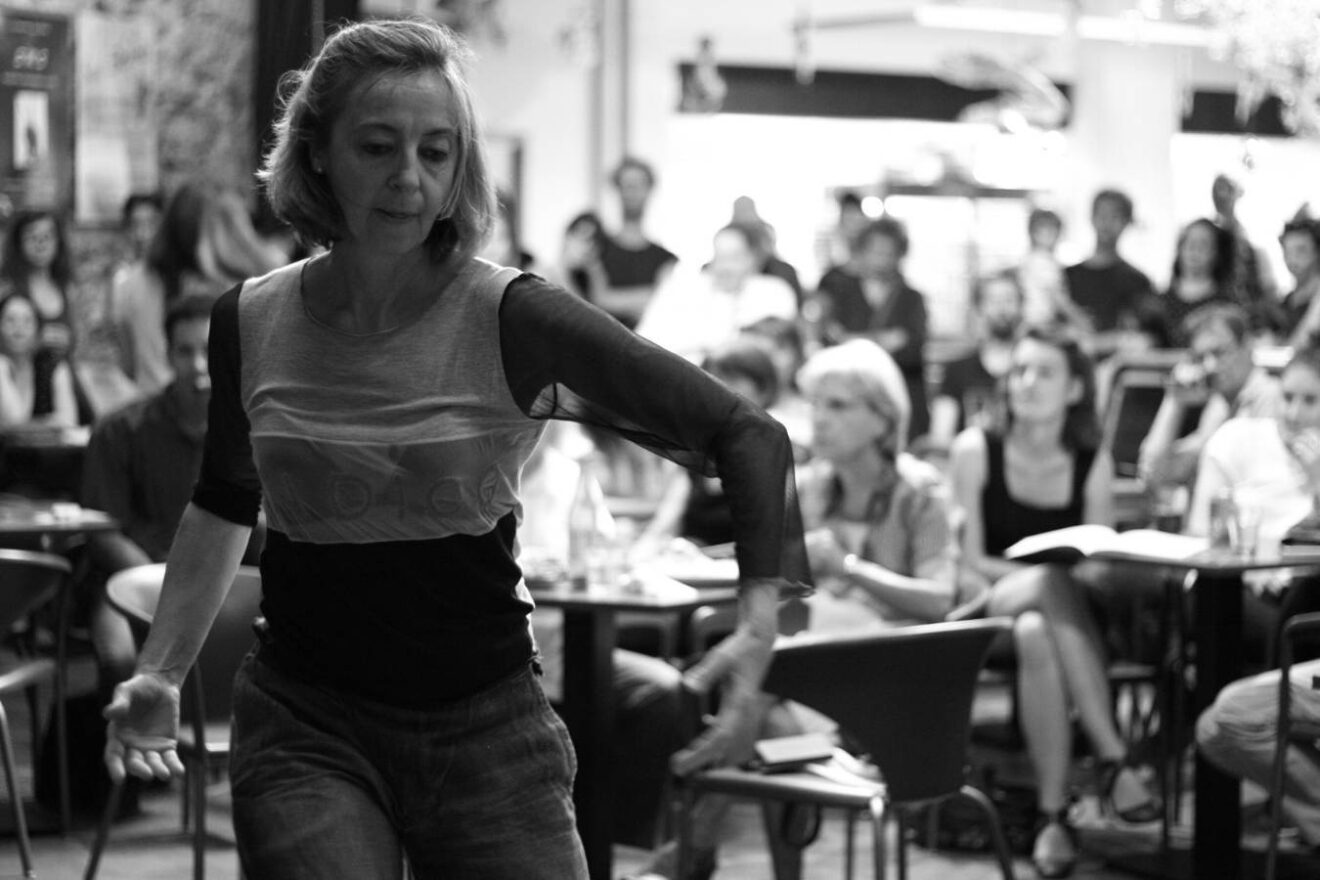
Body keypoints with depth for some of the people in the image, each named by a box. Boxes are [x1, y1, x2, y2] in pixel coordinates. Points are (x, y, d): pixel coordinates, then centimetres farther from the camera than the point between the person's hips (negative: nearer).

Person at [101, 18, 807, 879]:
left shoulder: (512, 322, -11)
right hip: (305, 726, 1)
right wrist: (160, 672, 13)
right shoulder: (250, 324, 0)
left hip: (489, 724, -1)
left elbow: (746, 435, -10)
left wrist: (758, 627, -21)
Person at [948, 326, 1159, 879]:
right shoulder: (976, 451, 0)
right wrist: (1048, 574, -19)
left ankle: (1054, 815, -39)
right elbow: (967, 563, -4)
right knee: (1035, 630, -37)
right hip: (990, 610, -1)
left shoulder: (1092, 464, 7)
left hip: (1069, 612, 1)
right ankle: (1113, 759, -37)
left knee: (1038, 634, -36)